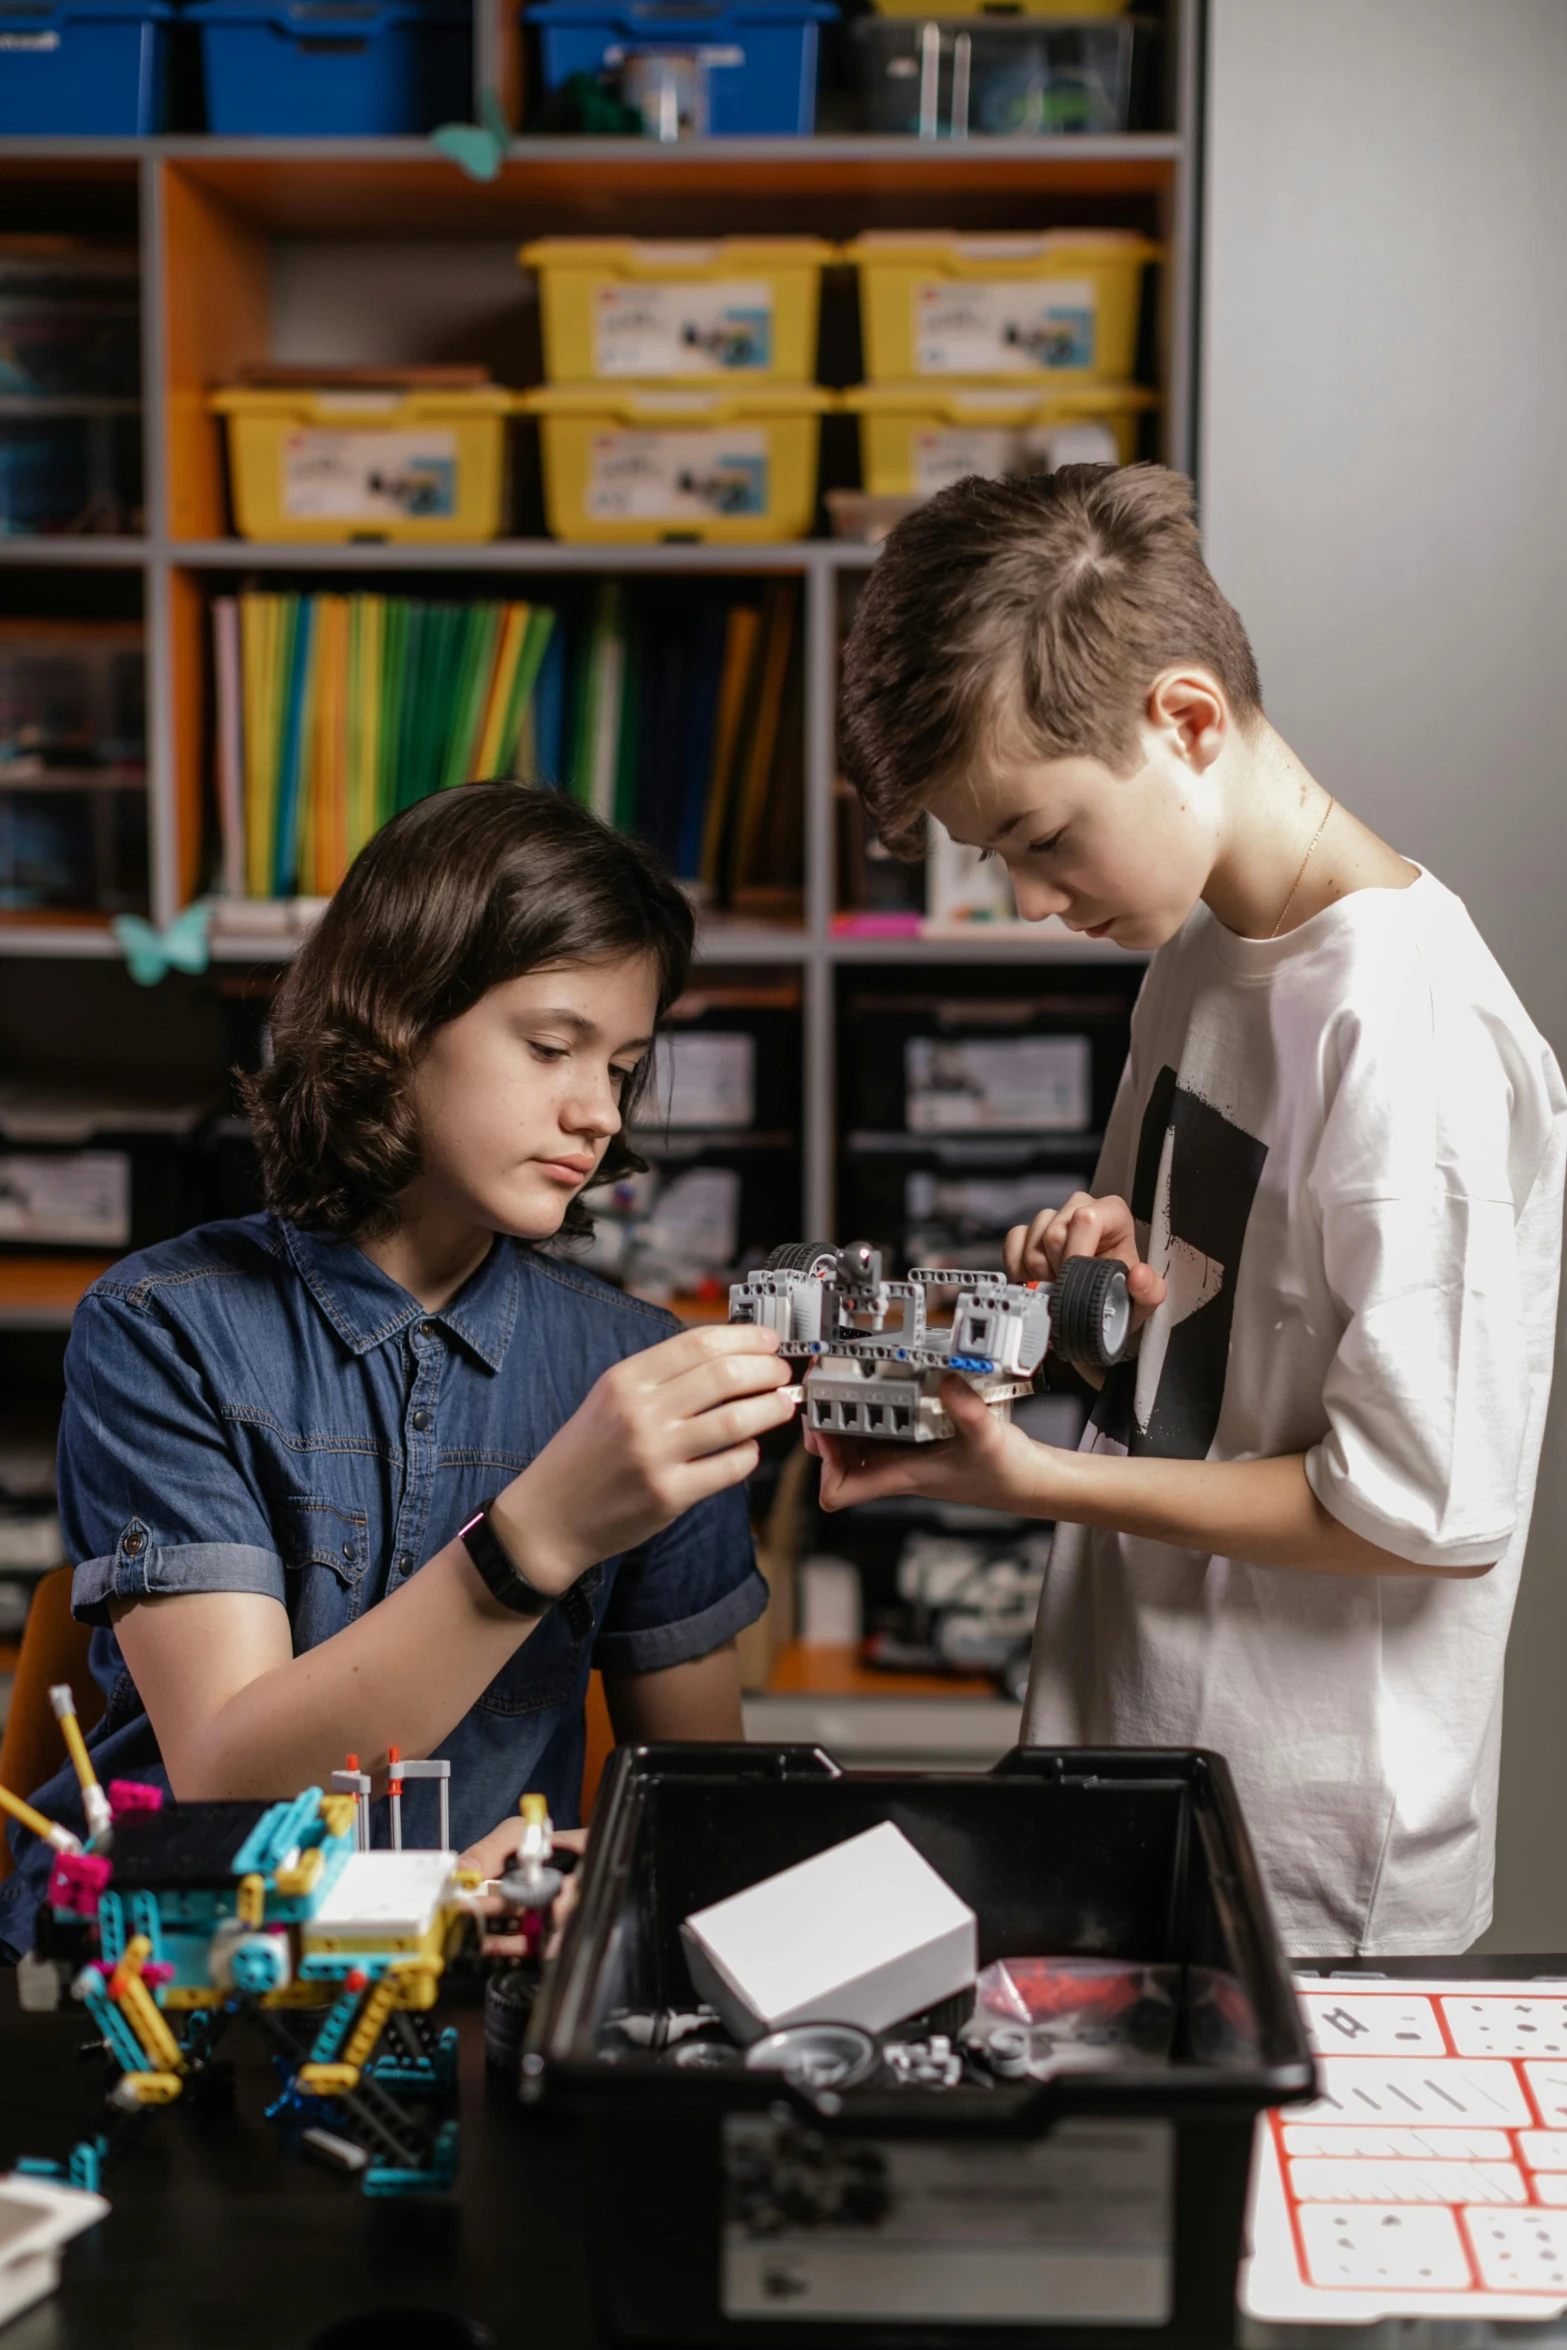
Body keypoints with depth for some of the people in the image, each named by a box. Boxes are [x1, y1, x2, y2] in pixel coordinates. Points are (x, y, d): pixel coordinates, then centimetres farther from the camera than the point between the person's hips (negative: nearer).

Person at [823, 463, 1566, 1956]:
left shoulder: (1411, 1038, -23)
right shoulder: (1198, 951, 5)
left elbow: (1438, 1513, -22)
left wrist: (1037, 1480, -19)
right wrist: (1120, 1265, -4)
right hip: (1132, 1735, 8)